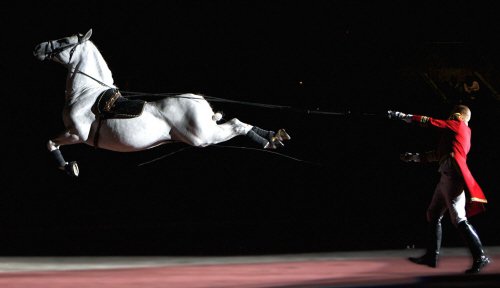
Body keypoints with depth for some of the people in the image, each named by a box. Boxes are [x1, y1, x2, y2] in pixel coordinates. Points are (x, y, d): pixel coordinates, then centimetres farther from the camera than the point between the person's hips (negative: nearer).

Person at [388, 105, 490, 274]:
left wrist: (401, 116, 7)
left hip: (453, 175, -10)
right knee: (433, 214, 14)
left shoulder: (458, 125, 3)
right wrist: (414, 157, 32)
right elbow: (438, 154, 28)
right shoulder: (462, 133, 25)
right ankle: (432, 255, 18)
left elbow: (429, 122, 2)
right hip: (447, 177, 10)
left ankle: (480, 257, -17)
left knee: (459, 219, -15)